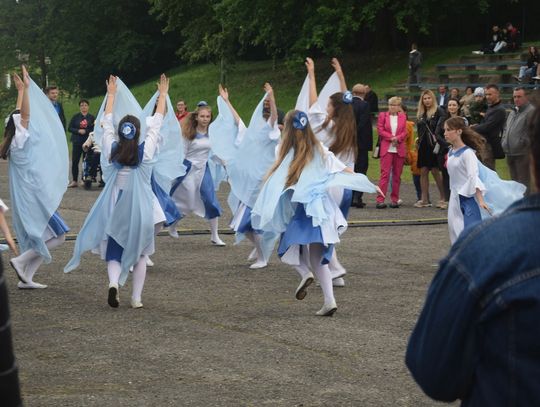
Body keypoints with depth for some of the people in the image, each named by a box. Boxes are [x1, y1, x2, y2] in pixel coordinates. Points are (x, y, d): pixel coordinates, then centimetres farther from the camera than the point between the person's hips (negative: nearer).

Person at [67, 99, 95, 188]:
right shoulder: (75, 117, 7)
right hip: (77, 142, 1)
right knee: (74, 161, -2)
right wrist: (78, 131, -12)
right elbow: (69, 128, 3)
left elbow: (94, 130, -2)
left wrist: (85, 131, -15)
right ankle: (74, 181, 5)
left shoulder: (92, 118, 4)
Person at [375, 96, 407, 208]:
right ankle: (380, 199, -12)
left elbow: (405, 132, 6)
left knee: (397, 175, 4)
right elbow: (380, 130, -1)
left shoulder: (402, 117, 10)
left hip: (399, 148, 2)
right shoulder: (383, 115, 6)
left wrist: (397, 138, -12)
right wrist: (391, 138, -11)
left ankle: (394, 199, 9)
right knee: (385, 173, -9)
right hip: (386, 148, -2)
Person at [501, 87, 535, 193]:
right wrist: (504, 141, 13)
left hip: (522, 153, -9)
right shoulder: (513, 112, 18)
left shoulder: (531, 111, -10)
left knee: (523, 182, -8)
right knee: (514, 181, 16)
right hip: (510, 153, 9)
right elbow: (506, 128, 27)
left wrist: (523, 143, -16)